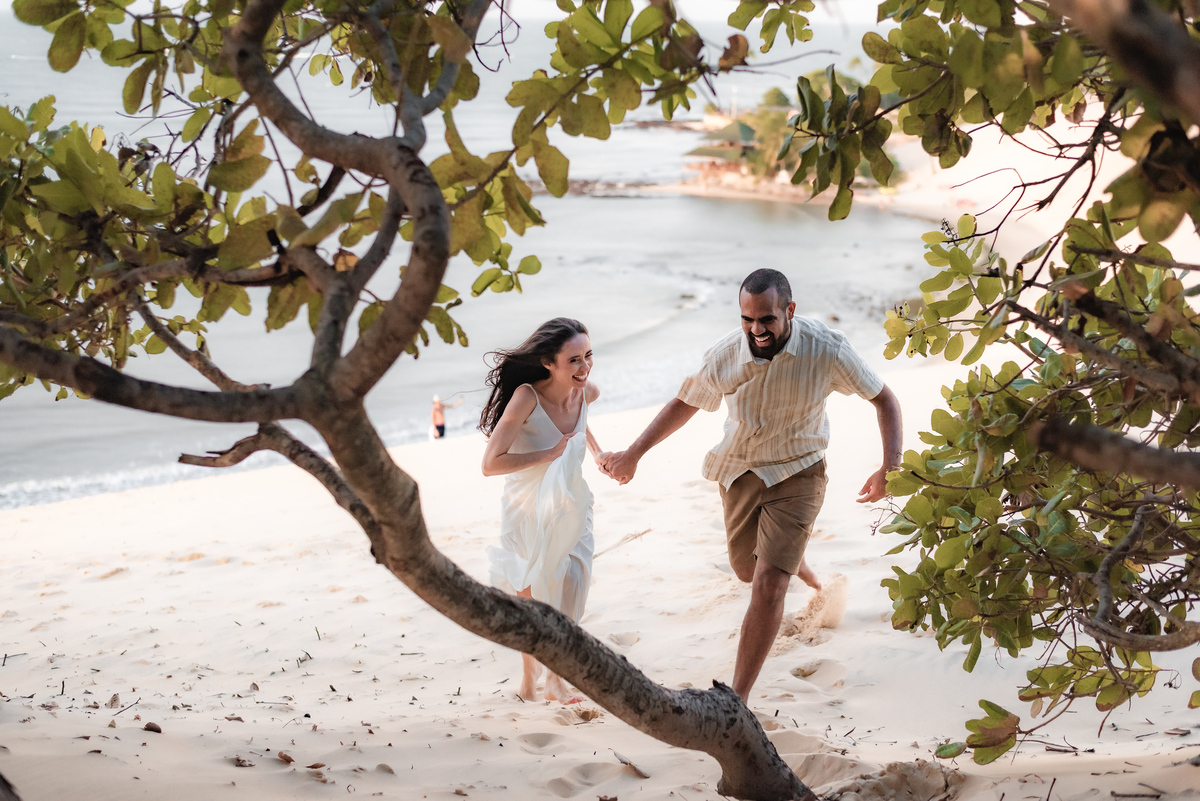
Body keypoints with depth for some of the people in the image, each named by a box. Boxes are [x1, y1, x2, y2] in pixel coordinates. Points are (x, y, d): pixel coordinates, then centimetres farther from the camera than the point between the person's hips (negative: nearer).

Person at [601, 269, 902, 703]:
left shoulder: (826, 349, -24)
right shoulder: (724, 356, -18)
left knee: (768, 585, -15)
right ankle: (794, 558, 58)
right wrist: (632, 455, 0)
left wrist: (890, 468, -21)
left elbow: (884, 399, -10)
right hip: (740, 471, 3)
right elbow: (684, 404, 2)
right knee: (747, 569, 19)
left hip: (796, 473, -3)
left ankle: (736, 700, -7)